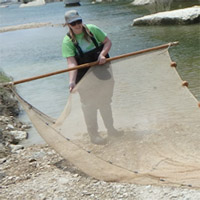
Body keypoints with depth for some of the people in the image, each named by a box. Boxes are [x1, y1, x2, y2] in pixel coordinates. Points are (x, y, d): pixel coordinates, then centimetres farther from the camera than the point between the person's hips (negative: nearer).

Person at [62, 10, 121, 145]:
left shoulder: (92, 30, -7)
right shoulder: (68, 41, -17)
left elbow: (108, 42, 0)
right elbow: (72, 63, -26)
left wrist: (102, 54, -19)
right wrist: (72, 81, -40)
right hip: (85, 79, -4)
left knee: (105, 103, 18)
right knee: (89, 106, 5)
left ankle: (111, 129, 36)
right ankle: (94, 135, 20)